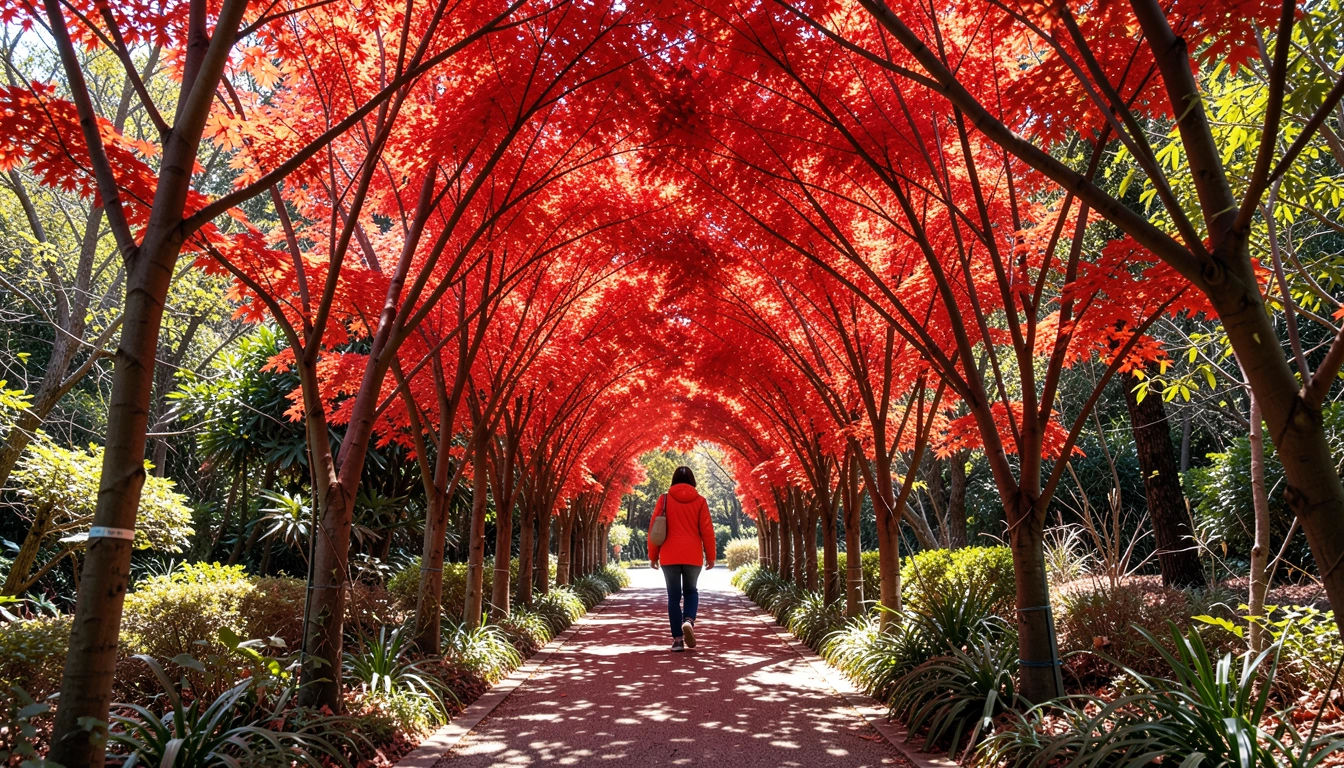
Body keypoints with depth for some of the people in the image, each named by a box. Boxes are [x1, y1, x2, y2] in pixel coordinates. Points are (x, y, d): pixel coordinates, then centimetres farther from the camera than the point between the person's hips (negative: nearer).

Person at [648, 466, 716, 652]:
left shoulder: (664, 499, 1)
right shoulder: (699, 500, 1)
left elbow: (653, 528, 1)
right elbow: (707, 530, -1)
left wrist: (653, 555, 8)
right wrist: (710, 556, 7)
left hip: (669, 556, 0)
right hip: (693, 556, 0)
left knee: (674, 596, 8)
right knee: (691, 591, 18)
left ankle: (677, 639, 3)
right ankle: (688, 621, -8)